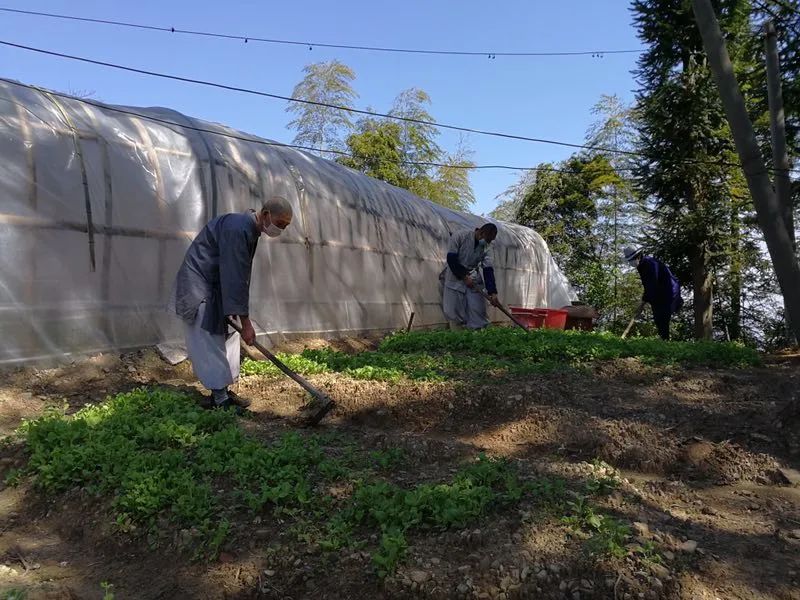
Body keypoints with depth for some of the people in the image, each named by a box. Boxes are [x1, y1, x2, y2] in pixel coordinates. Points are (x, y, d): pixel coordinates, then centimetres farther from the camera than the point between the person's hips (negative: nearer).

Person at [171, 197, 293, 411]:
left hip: (215, 287, 10)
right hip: (198, 287, -10)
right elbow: (234, 277, -29)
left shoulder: (251, 229, 5)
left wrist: (240, 315, 11)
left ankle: (222, 391, 21)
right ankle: (221, 401, 2)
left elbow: (240, 276, 11)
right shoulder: (237, 228, -26)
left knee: (226, 338, 12)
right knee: (210, 344, -5)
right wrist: (245, 322, -26)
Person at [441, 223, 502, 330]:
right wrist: (464, 277, -17)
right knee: (453, 310, -5)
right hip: (455, 278, -4)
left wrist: (492, 293, -17)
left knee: (478, 309, -4)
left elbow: (488, 270, -8)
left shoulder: (485, 247, -3)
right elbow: (451, 259, -17)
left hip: (473, 278, 4)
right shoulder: (459, 236, -15)